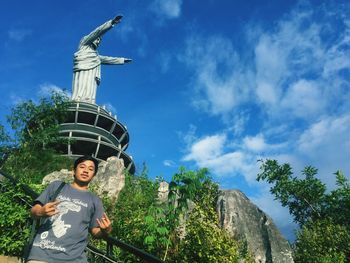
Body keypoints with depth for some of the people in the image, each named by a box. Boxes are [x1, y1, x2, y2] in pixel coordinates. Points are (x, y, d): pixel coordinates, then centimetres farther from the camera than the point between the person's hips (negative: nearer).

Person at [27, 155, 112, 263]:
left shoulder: (95, 201, 16)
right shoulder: (56, 186, 15)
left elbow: (96, 232, 13)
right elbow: (34, 210, 11)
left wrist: (105, 231, -9)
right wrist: (40, 212, -12)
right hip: (42, 253, 0)